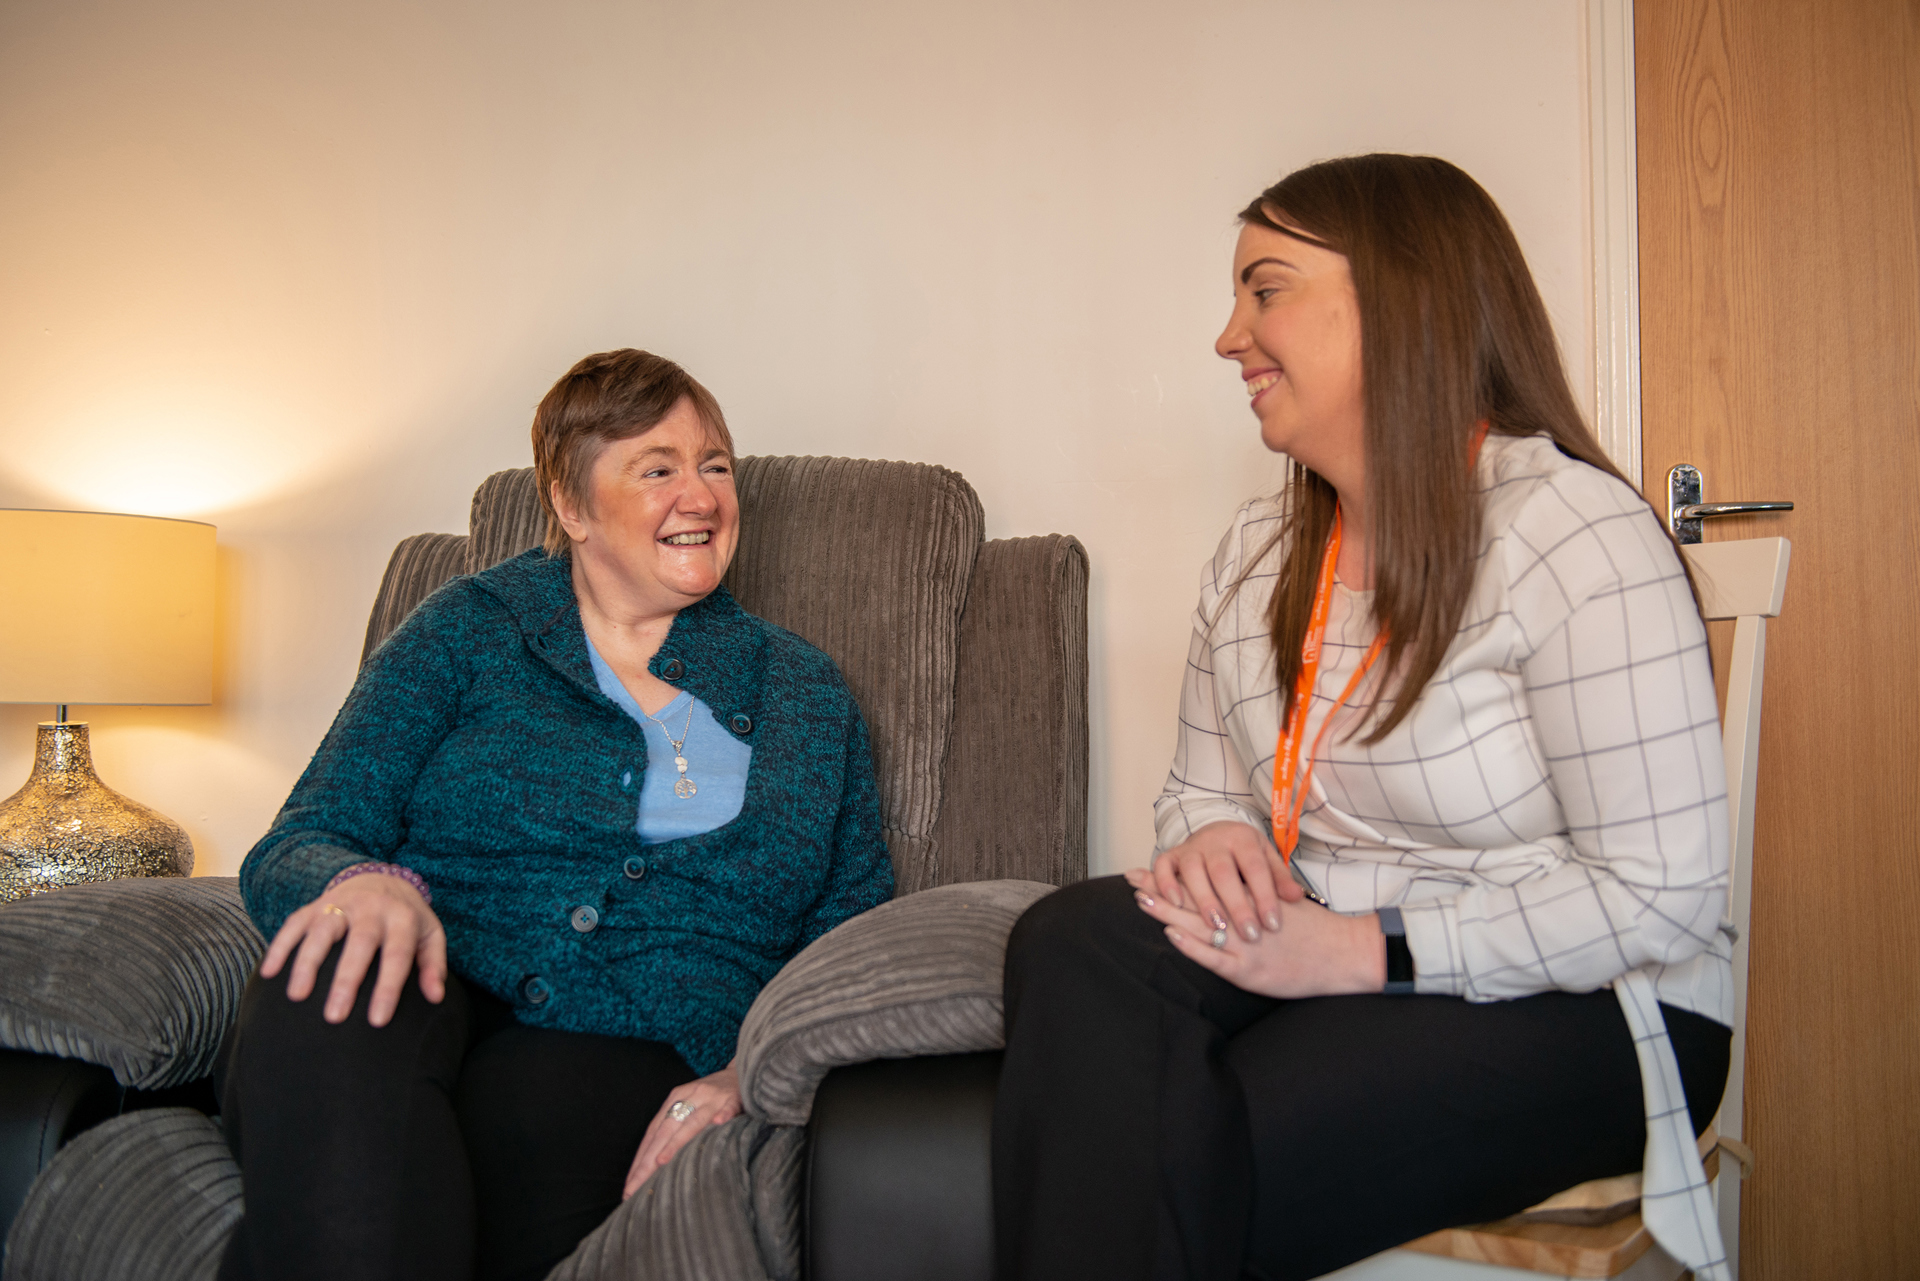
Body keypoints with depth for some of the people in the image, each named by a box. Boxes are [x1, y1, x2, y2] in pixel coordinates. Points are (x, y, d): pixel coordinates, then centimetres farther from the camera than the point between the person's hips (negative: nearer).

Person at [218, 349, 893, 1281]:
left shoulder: (806, 695, 17)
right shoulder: (469, 630, 13)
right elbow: (293, 852, 6)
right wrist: (362, 881, -21)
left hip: (631, 1065, 0)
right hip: (432, 1012, 1)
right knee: (339, 970, -35)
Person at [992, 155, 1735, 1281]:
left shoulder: (1578, 535, -13)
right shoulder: (1255, 555, 11)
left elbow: (1658, 895, -16)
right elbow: (1202, 788, 19)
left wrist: (1359, 952, -20)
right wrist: (1212, 837, -7)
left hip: (1576, 1011, -6)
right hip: (1322, 951, 6)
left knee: (1174, 1167, -30)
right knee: (1072, 944, -26)